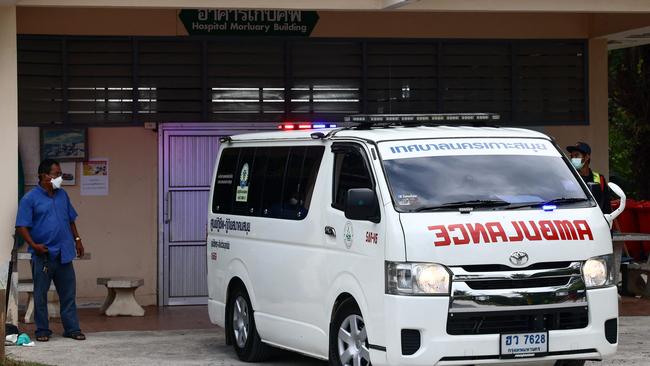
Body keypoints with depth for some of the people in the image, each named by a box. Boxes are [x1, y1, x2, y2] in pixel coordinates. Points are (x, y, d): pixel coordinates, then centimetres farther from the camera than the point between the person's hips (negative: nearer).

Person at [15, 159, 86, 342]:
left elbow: (71, 220, 22)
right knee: (40, 295, 3)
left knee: (68, 294, 6)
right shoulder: (30, 199, -6)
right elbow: (22, 226, -9)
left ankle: (72, 328, 12)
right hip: (43, 255, -5)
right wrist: (34, 245, -19)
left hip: (64, 253, 5)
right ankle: (42, 330, 11)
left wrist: (77, 239, 15)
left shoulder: (62, 195, 12)